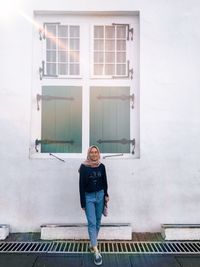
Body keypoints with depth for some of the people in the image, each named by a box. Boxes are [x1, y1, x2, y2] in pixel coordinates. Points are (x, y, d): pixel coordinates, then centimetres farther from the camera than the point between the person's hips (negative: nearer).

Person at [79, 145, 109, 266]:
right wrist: (83, 202, -9)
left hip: (100, 195, 4)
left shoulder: (101, 166, -1)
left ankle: (92, 243, 33)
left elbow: (104, 182, 9)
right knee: (92, 223, -5)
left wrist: (106, 195, 5)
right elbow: (81, 185, -10)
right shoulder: (84, 167, -12)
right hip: (88, 197, -4)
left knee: (98, 221, 13)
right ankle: (96, 251, -4)